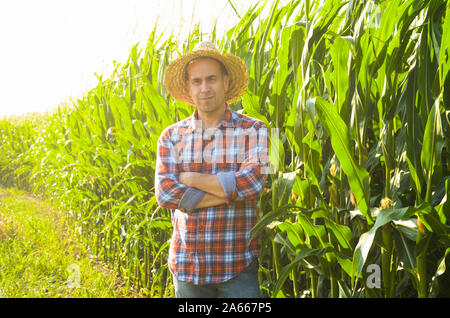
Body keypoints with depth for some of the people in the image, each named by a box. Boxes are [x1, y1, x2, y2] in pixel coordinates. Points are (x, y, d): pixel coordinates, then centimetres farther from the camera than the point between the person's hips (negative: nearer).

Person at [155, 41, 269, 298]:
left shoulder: (254, 131, -1)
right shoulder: (172, 136, 6)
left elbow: (252, 182, -16)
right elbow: (165, 194, -7)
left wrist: (190, 178, -8)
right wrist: (229, 192, -13)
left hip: (239, 265, -2)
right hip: (187, 264, 2)